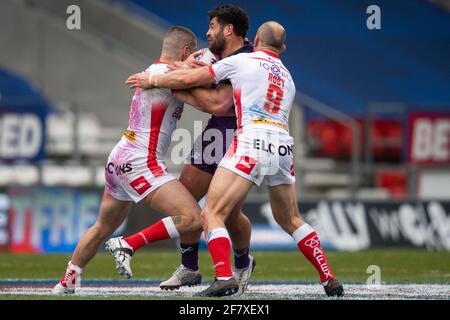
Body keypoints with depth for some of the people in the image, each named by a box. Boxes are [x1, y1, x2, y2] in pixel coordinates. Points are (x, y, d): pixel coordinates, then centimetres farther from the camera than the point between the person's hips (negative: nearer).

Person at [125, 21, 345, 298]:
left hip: (252, 142, -6)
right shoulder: (288, 77, 26)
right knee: (291, 220, 22)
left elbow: (190, 79, 9)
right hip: (284, 146, 6)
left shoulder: (242, 61, 8)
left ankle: (225, 277, -21)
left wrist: (151, 80, 24)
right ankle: (330, 280, 18)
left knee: (212, 214, -4)